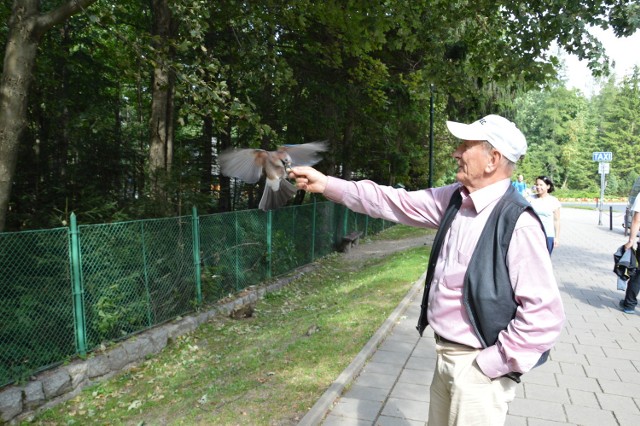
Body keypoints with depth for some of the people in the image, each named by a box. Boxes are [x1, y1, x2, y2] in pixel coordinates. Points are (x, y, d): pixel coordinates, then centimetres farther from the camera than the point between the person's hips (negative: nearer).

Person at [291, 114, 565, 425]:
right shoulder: (455, 199, 0)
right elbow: (395, 202, 4)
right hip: (445, 355, 8)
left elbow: (545, 315, -24)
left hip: (476, 366, -7)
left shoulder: (518, 224, -23)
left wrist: (490, 364, -17)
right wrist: (327, 185, 2)